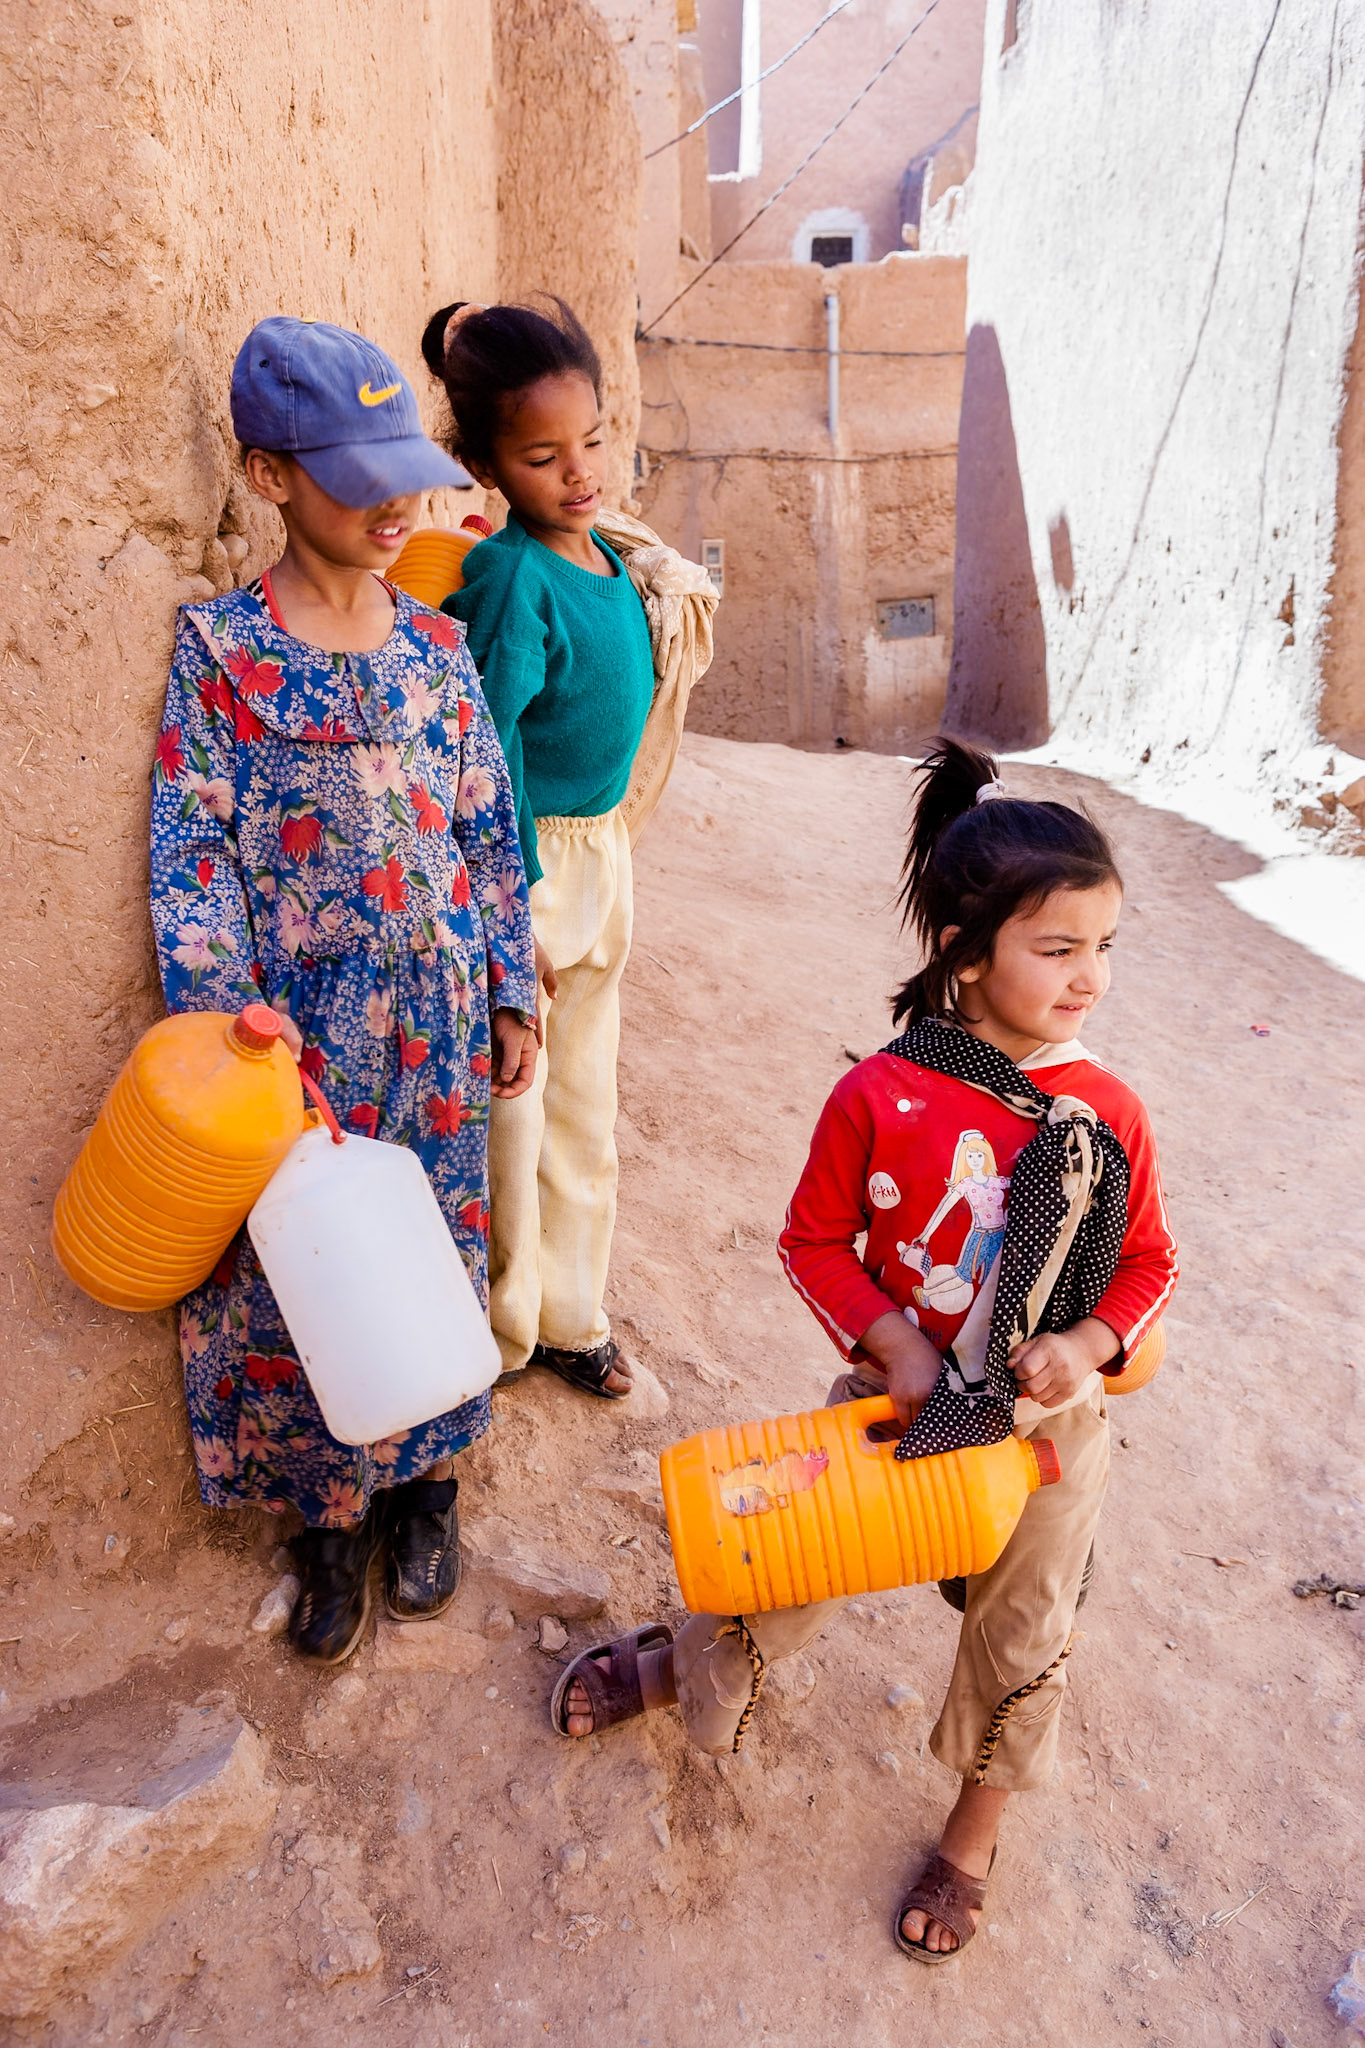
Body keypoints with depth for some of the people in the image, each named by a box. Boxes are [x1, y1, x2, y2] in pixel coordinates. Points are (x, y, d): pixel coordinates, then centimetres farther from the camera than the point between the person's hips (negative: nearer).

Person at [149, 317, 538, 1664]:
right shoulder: (221, 646, -4)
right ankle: (329, 1516, 30)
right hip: (301, 1032, -3)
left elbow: (491, 832, 8)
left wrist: (510, 993, 6)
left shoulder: (436, 645, 6)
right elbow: (190, 846, -7)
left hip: (439, 1022, 3)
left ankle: (424, 1478, 36)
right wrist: (226, 1008, -18)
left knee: (436, 1250, 13)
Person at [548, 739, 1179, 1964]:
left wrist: (1091, 1343, -17)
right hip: (903, 1395, -1)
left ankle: (976, 1831, 50)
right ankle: (684, 1669, 53)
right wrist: (892, 1341, -19)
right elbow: (814, 1241, -8)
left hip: (1053, 1422, 2)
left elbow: (1148, 1261, 0)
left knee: (1021, 1639, 19)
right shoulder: (880, 1096, -19)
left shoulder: (1109, 1115, -12)